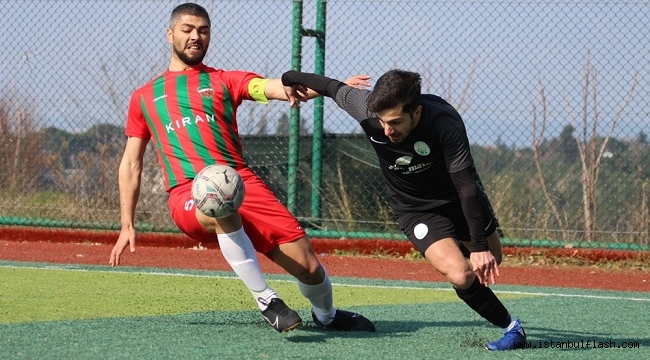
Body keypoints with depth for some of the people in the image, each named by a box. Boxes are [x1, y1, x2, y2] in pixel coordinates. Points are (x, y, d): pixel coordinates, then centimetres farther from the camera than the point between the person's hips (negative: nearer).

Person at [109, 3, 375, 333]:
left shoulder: (225, 81, 18)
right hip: (187, 195, -1)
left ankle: (326, 315, 25)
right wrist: (127, 225, 16)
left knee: (307, 266, -10)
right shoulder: (144, 97, 23)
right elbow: (131, 164, 26)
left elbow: (276, 88, -1)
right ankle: (266, 301, -27)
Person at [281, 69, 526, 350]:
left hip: (458, 197, 0)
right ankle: (510, 327, 1)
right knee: (461, 275, -21)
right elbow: (332, 87, -8)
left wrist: (480, 247, -39)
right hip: (416, 209, 0)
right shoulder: (366, 107, -30)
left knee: (490, 262, 19)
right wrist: (289, 79, 10)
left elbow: (467, 186, -36)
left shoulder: (445, 123, -35)